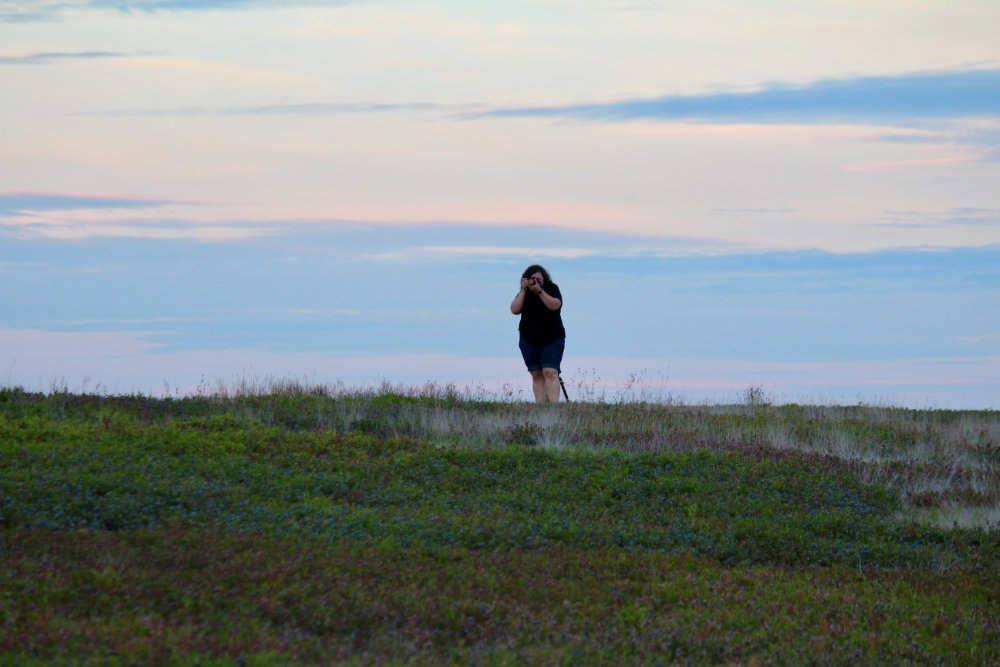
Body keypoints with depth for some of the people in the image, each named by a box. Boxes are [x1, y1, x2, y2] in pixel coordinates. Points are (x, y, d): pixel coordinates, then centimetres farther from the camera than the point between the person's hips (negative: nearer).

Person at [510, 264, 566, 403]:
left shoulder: (552, 288, -1)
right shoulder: (524, 293, 6)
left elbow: (555, 305, -19)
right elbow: (514, 310, -7)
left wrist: (539, 291, -25)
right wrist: (523, 291, -13)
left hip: (551, 339, -3)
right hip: (529, 340, 3)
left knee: (550, 372, -16)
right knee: (536, 375, -1)